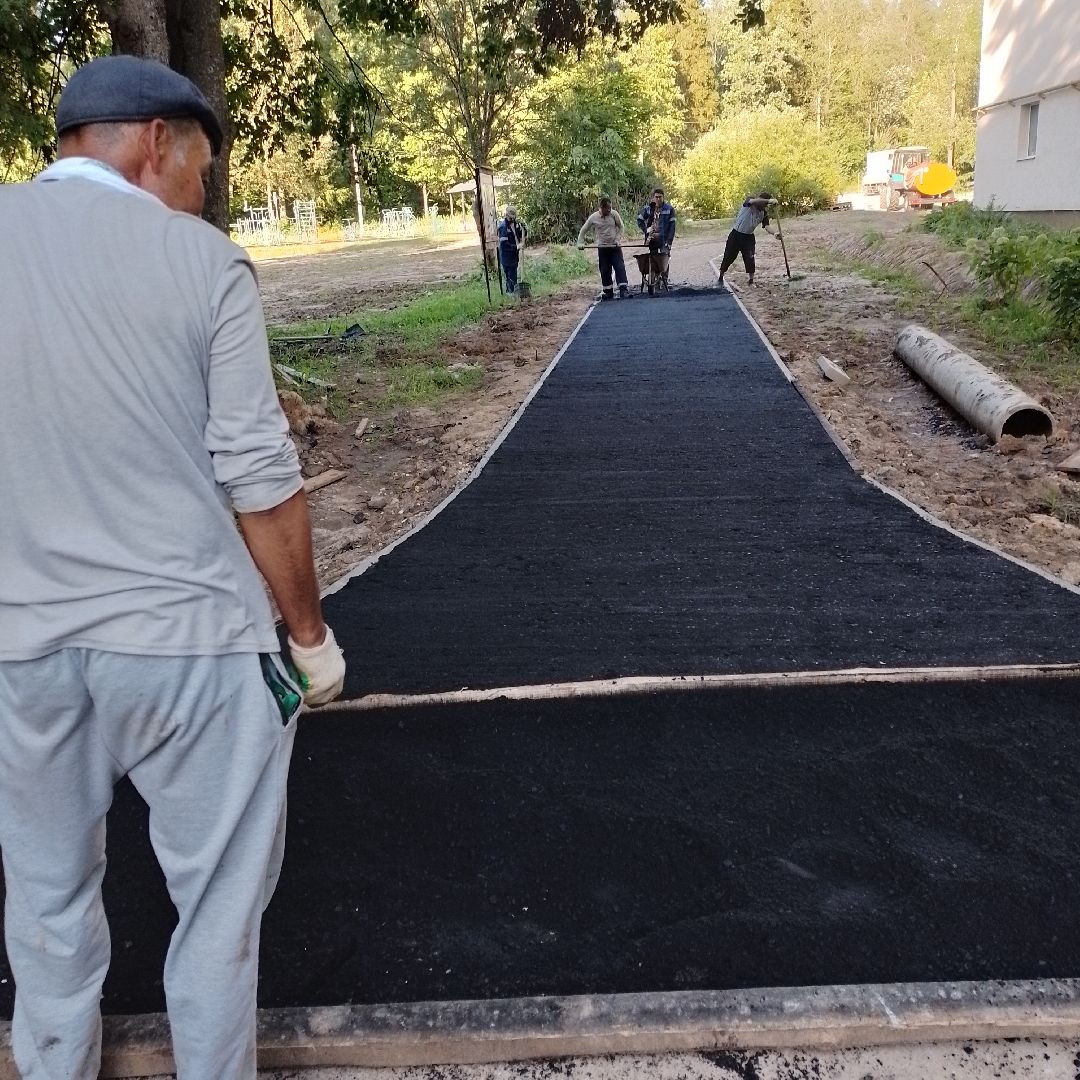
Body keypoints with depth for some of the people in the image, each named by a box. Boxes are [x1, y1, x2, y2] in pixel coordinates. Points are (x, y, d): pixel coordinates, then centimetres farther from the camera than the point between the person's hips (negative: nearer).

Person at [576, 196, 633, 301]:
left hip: (615, 246, -1)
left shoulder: (614, 214, -5)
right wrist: (580, 243, -2)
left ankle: (624, 290, -13)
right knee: (605, 271, 5)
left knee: (620, 267, -11)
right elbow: (583, 230, 5)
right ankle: (608, 292, 15)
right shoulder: (593, 217, -5)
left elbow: (620, 227, 7)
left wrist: (618, 239, -3)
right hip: (602, 248, 1)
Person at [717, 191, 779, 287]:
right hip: (736, 234, -3)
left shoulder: (764, 214, -3)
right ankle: (721, 278, 20)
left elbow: (766, 227, -12)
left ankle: (751, 281, 5)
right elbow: (753, 201, -38)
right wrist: (768, 200, -47)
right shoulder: (750, 202, -14)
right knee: (728, 257, 4)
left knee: (750, 259, -7)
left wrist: (774, 233, -32)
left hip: (748, 237, 3)